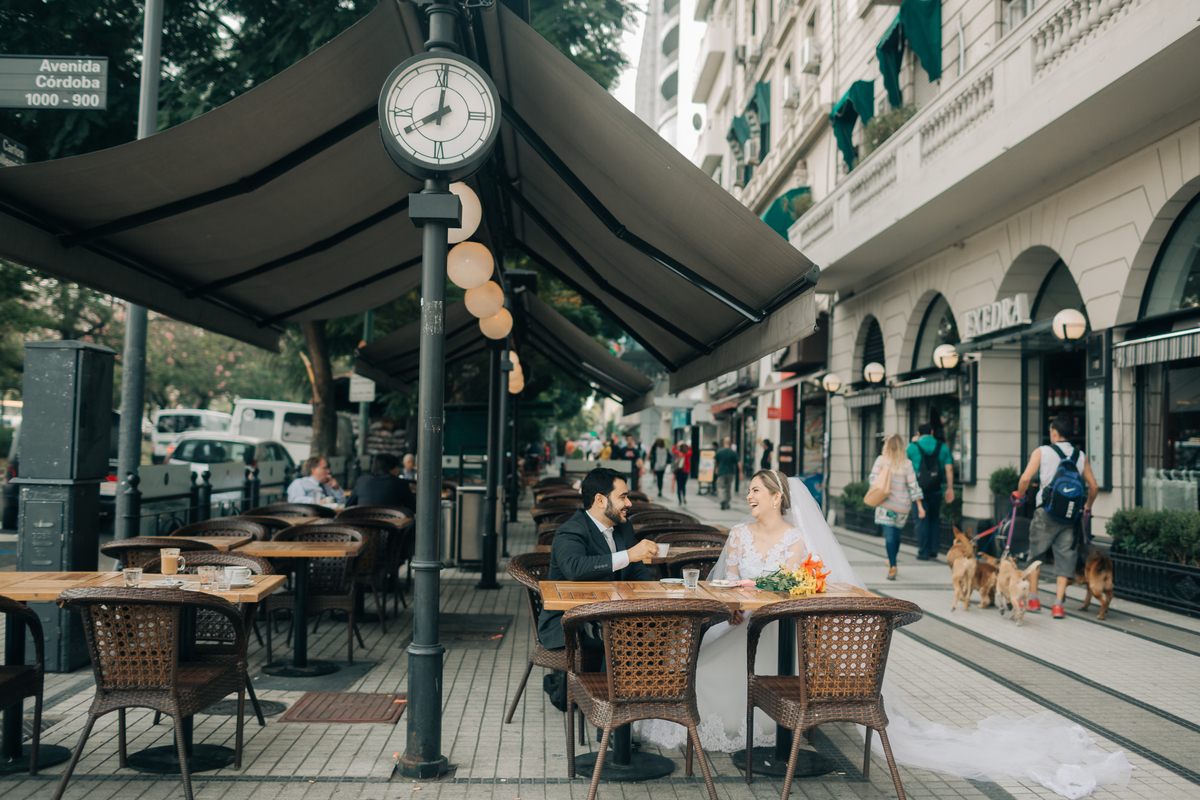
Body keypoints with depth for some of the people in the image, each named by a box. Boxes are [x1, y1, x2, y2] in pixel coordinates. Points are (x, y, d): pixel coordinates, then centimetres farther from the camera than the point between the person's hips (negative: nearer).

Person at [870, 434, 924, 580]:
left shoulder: (881, 460, -4)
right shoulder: (907, 463, -2)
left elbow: (873, 479, -8)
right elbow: (913, 485, -3)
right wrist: (919, 506, 0)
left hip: (886, 503, -2)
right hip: (903, 505, 2)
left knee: (889, 534, -7)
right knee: (896, 533, 18)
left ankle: (892, 566, -19)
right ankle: (891, 561, 36)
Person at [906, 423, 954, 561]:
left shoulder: (913, 447, -2)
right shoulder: (942, 447, 6)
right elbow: (949, 468, 3)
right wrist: (950, 488, 5)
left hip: (919, 490, -3)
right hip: (937, 490, 3)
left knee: (921, 520, 1)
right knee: (934, 519, 13)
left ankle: (923, 552, 1)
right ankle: (933, 551, 11)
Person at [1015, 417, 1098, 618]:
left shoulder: (1042, 452, -1)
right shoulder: (1081, 456, 9)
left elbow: (1025, 478, -10)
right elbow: (1093, 486, 10)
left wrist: (1019, 494, 9)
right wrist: (1087, 506, 27)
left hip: (1046, 511, -2)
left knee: (1036, 554, 11)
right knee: (1065, 555, 5)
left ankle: (1033, 599, 16)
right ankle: (1058, 604, 0)